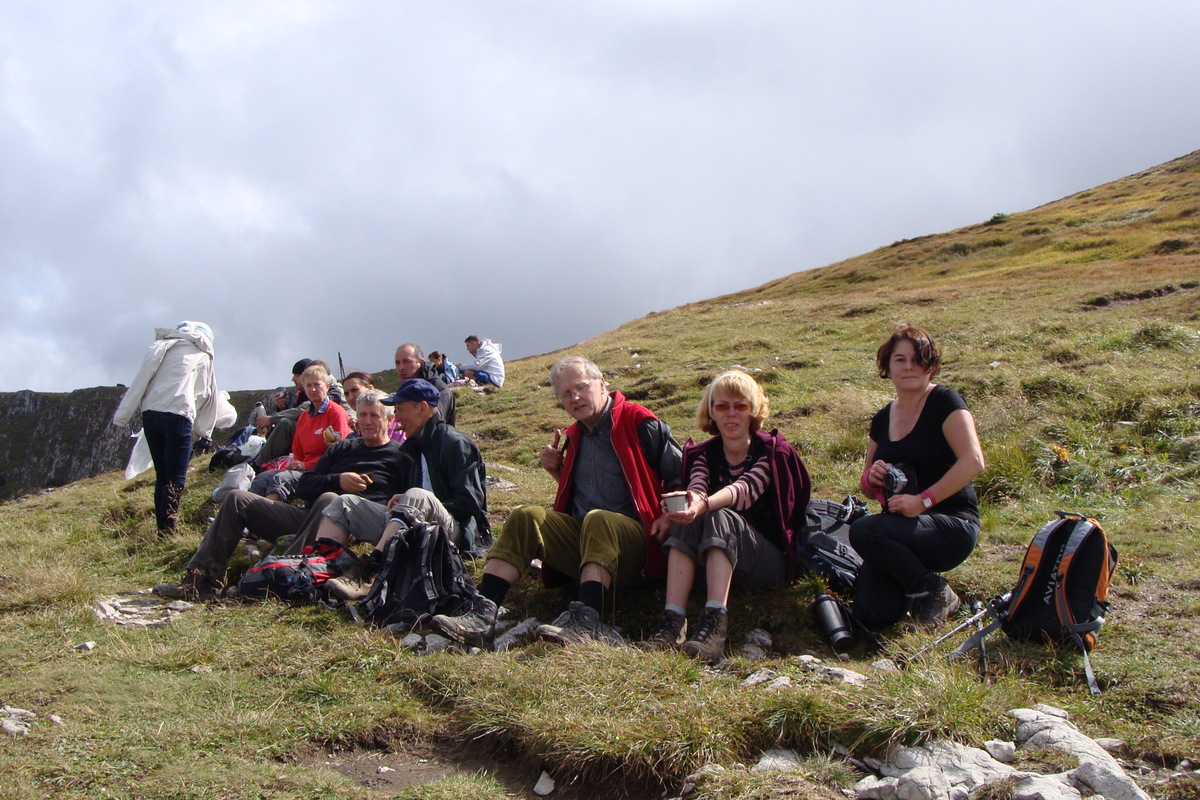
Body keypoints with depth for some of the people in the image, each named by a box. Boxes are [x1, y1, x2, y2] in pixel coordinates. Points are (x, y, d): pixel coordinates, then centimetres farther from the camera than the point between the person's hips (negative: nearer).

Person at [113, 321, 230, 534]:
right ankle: (167, 530, -12)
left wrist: (123, 415, 4)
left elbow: (141, 380, 7)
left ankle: (161, 527, 11)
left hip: (150, 414, 3)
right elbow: (210, 396, 23)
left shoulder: (160, 347, 18)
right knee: (176, 479, -3)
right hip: (179, 415, -3)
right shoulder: (203, 358, 17)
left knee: (162, 476, 13)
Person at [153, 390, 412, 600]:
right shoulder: (343, 448, 26)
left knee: (329, 500, -40)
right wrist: (337, 481, -3)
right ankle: (201, 580, -11)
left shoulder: (401, 458, 11)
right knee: (238, 500, -2)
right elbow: (303, 486, 16)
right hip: (307, 517, 7)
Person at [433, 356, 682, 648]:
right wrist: (557, 471, 10)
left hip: (632, 541, -6)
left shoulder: (638, 422, -2)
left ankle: (586, 620, -53)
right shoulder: (574, 435, 18)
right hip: (580, 536, 6)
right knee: (526, 517, -16)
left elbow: (681, 477, -4)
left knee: (597, 519, -35)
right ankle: (482, 615, -31)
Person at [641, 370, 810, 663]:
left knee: (720, 518, -32)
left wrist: (705, 505, -46)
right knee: (686, 522, -27)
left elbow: (746, 490, -25)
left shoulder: (771, 450, -3)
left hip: (770, 560, -3)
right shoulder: (704, 454, 9)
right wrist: (683, 507, -38)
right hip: (710, 561, 3)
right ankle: (673, 620, -40)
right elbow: (697, 489, -13)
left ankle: (715, 624, -47)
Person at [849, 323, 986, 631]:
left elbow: (973, 462, -21)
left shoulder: (944, 402, -6)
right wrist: (870, 478, -3)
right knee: (872, 615, -18)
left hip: (951, 526, -5)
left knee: (864, 531, -32)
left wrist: (923, 500, -24)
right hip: (902, 527, 5)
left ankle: (934, 592, -8)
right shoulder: (882, 419, 13)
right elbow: (868, 486, 21)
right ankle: (918, 582, 15)